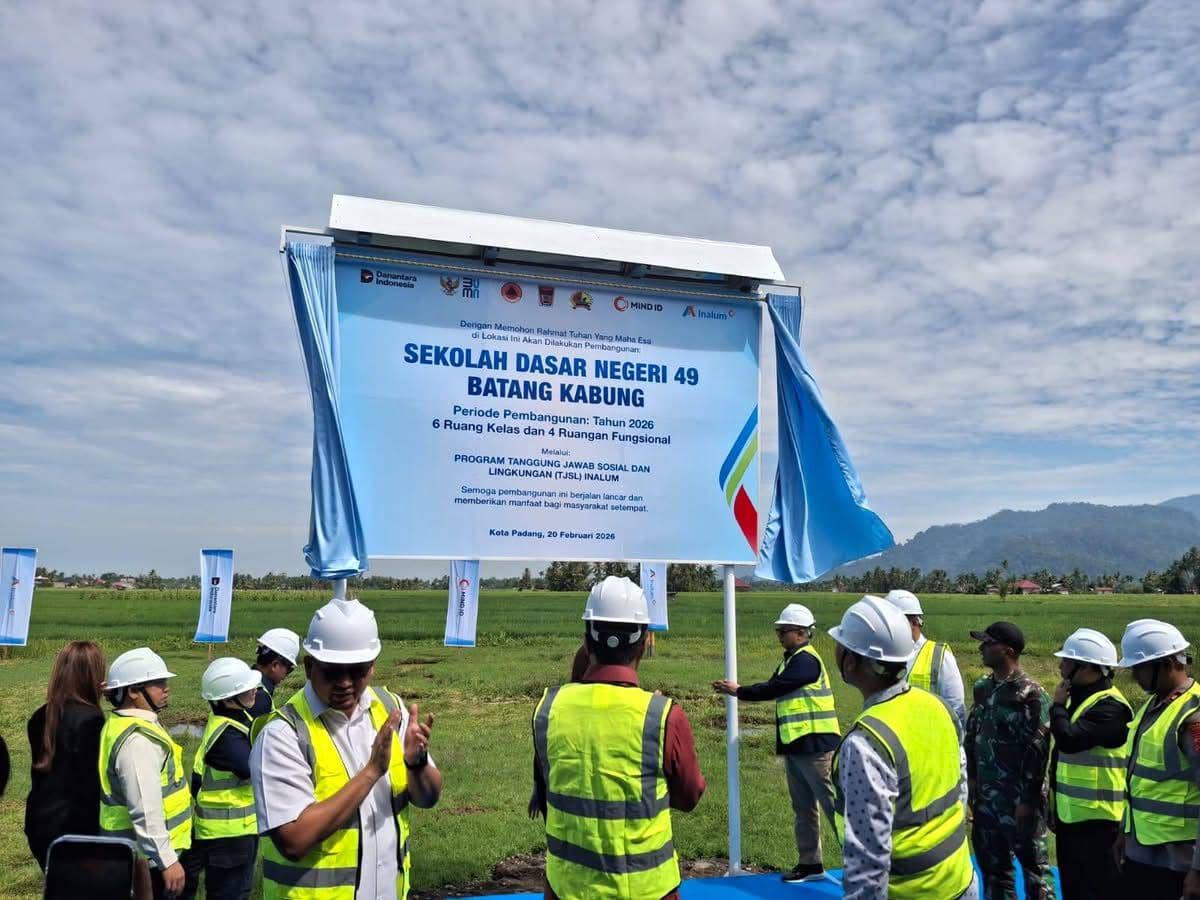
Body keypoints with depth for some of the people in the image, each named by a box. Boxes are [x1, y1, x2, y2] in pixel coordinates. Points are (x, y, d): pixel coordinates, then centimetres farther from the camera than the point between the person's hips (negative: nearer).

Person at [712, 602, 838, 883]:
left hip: (814, 745, -10)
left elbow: (773, 689, -19)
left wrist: (738, 691, -9)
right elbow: (773, 690, 14)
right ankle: (810, 864, 24)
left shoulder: (806, 660, -16)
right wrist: (736, 690, 1)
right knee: (803, 808, 15)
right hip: (795, 746, 10)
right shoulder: (791, 660, 15)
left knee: (832, 803, -4)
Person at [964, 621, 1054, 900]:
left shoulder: (1031, 695, -16)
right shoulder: (983, 688, 6)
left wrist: (1027, 799, -16)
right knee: (991, 865, 17)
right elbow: (971, 736, 14)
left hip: (1018, 798, -7)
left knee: (1033, 865, 8)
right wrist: (971, 778, 8)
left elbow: (1037, 751, -16)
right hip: (986, 796, 7)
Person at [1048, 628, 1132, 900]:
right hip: (1069, 814, 9)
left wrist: (1057, 705, -15)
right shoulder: (1077, 698, 11)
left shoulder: (1110, 706, -20)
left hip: (1095, 818, -9)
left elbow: (1069, 739, -32)